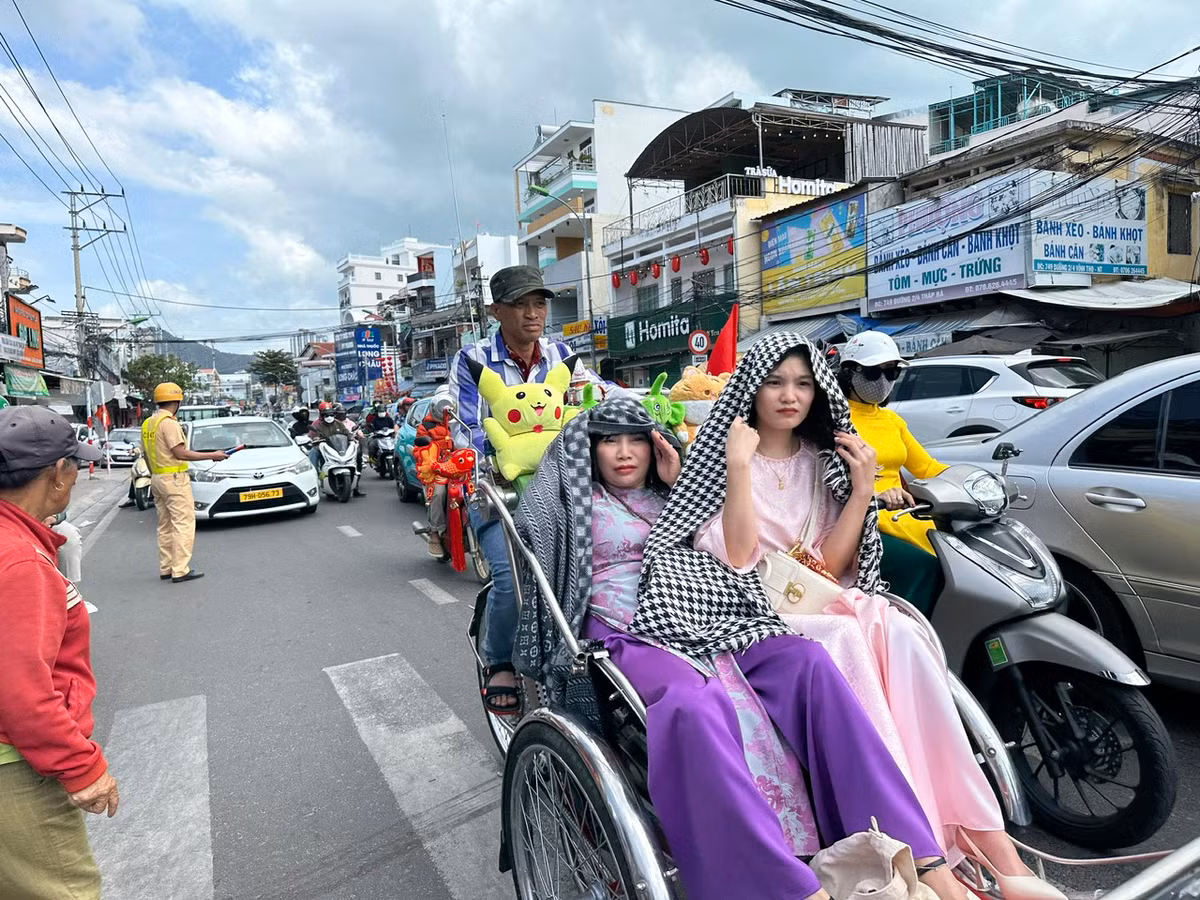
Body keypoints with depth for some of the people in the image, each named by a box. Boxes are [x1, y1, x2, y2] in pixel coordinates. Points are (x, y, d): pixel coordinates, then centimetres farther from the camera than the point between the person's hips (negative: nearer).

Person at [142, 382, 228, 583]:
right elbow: (180, 453, -19)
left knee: (165, 526, 13)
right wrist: (212, 455, -16)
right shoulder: (169, 422, -15)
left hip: (157, 479, 10)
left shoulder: (148, 423, 13)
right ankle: (180, 570, -9)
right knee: (184, 524, -7)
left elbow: (146, 455, 18)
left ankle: (166, 568, 17)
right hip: (174, 478, -10)